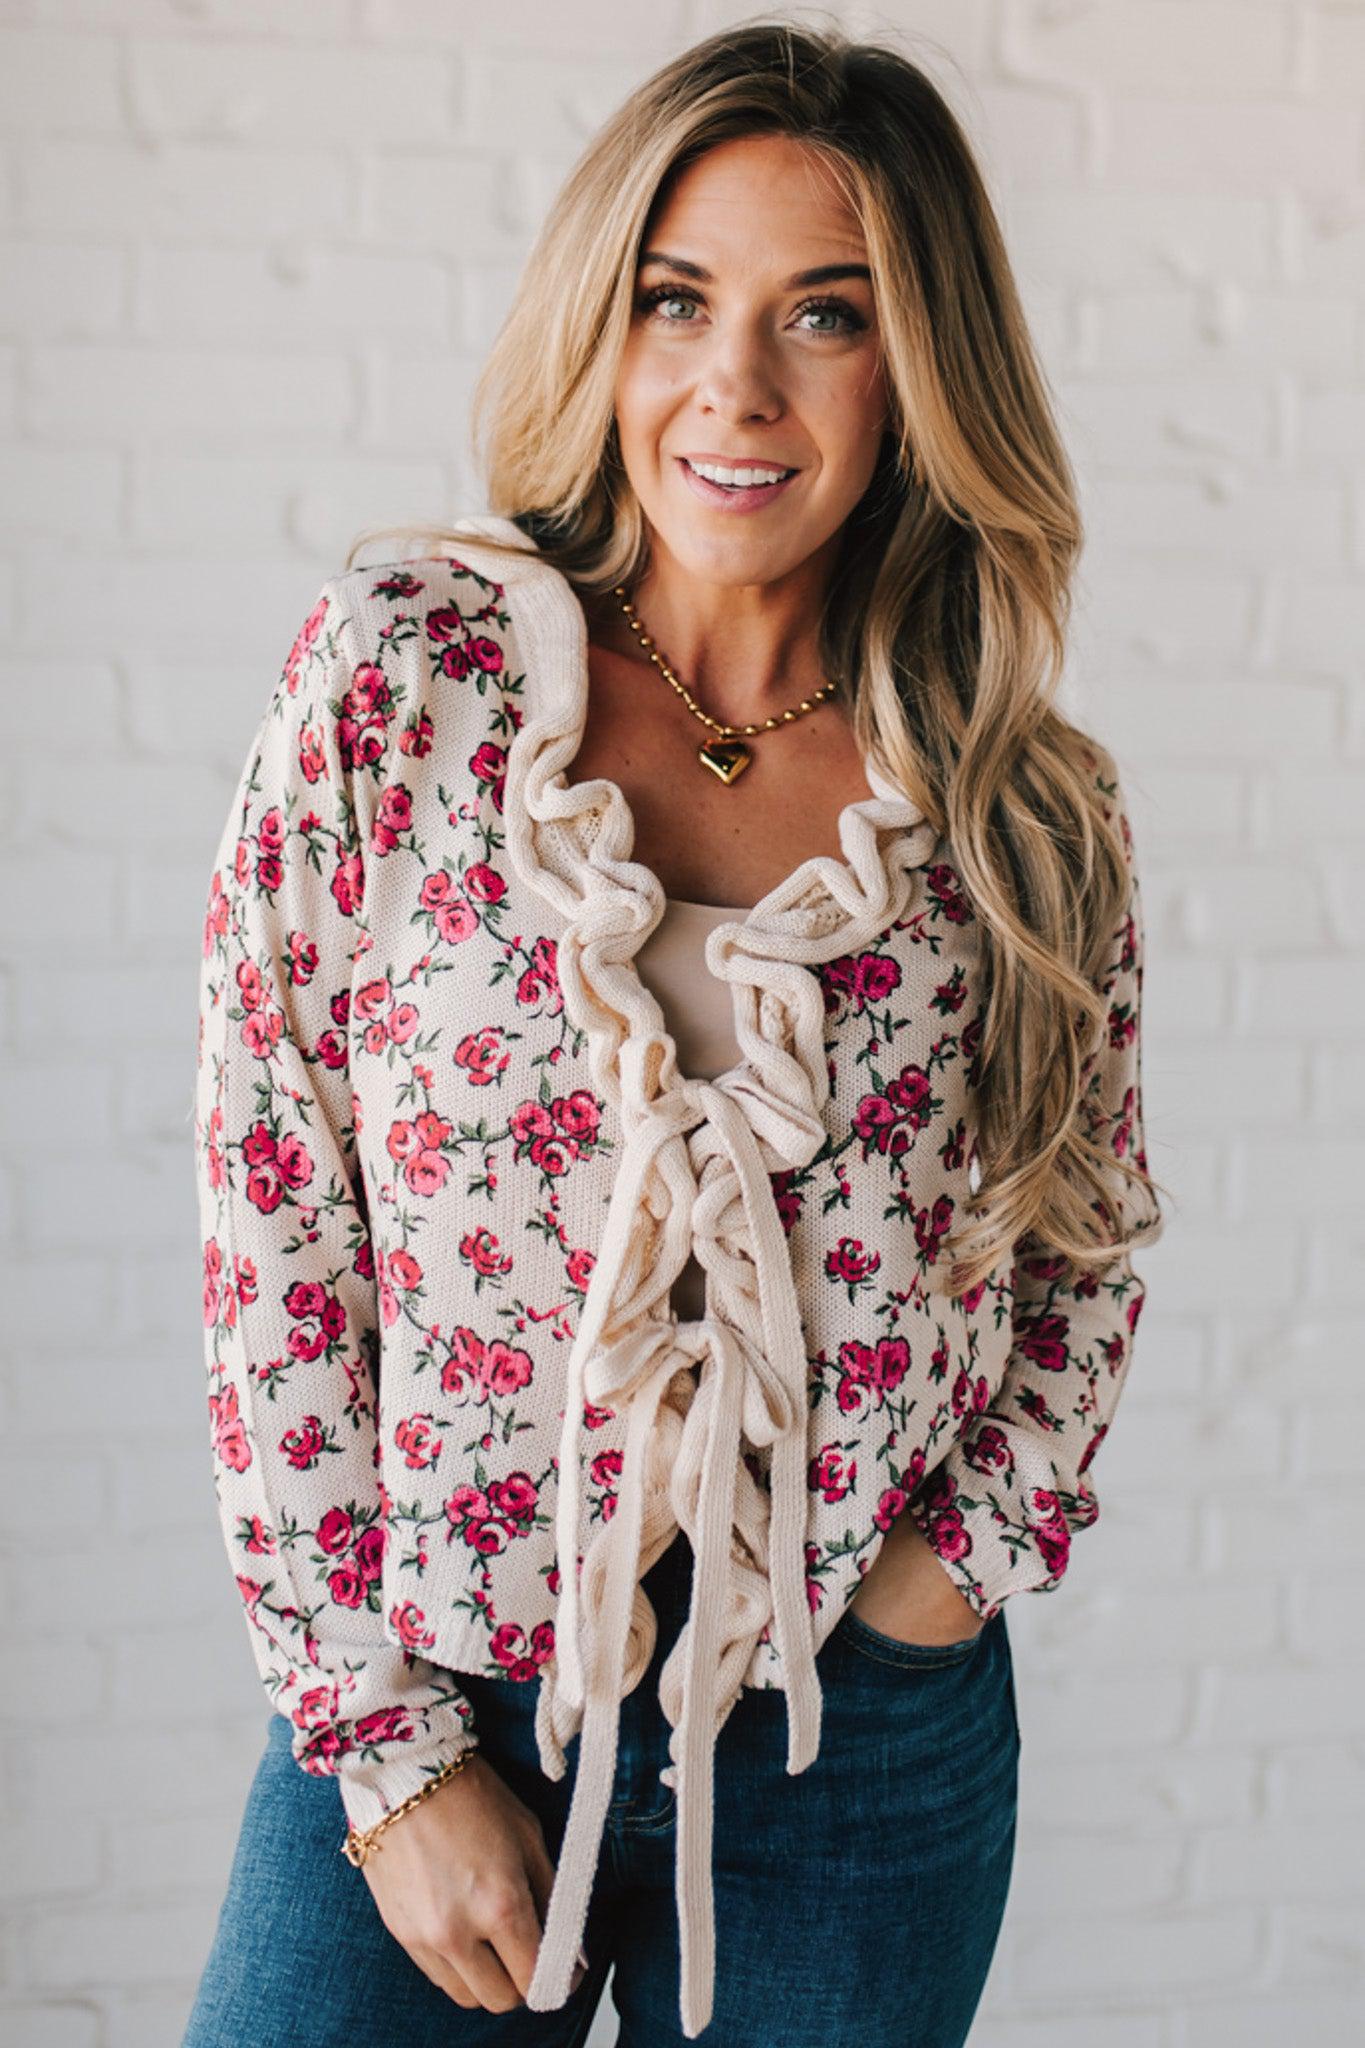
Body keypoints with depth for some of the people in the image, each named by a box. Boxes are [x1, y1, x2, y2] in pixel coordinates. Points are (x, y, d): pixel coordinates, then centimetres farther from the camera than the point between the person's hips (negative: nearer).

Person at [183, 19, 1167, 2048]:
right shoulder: (400, 676, -8)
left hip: (872, 1740, 2)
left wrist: (973, 1553, -3)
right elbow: (274, 1225, -7)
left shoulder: (1026, 811, -3)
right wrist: (384, 1748, -7)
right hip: (434, 1703, -1)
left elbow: (1094, 1232, 12)